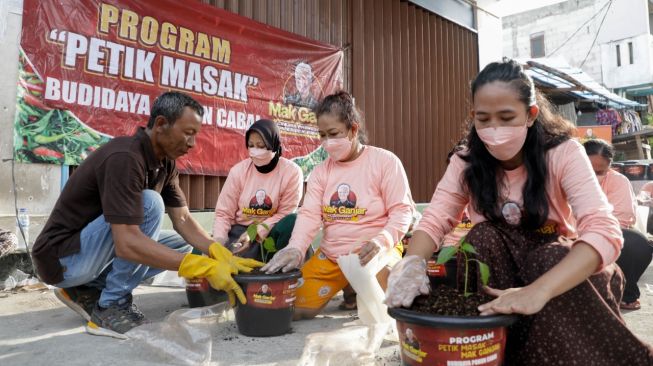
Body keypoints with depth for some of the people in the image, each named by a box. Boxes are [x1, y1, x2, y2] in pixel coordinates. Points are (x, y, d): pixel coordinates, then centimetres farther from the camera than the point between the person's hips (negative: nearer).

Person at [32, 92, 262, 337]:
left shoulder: (165, 163, 0)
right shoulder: (124, 158, -28)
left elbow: (183, 220, -2)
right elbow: (127, 243, -36)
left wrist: (222, 256, -18)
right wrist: (204, 267, -38)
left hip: (93, 252, 9)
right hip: (62, 257, -9)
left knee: (182, 245, 7)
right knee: (149, 203, -26)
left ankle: (88, 290, 8)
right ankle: (111, 307, -13)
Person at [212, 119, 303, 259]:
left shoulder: (291, 172, -13)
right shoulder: (238, 170, -8)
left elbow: (284, 214, -10)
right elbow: (223, 213, -4)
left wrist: (255, 233, -23)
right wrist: (218, 240, -23)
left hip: (271, 232, -1)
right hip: (240, 230, 1)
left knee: (293, 222, -32)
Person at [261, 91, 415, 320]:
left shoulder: (385, 161, -7)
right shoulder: (321, 171, 5)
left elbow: (402, 210, -11)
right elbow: (309, 214, -7)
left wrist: (382, 241, -30)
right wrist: (295, 249, -27)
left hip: (374, 255, -4)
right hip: (329, 257, 4)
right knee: (292, 308, -5)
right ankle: (345, 287, 21)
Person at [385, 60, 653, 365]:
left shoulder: (563, 153, -18)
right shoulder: (467, 162, -9)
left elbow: (604, 231, -32)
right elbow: (434, 221, -17)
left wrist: (538, 290, -50)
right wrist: (412, 263, -42)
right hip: (496, 267, 3)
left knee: (554, 258, -34)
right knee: (482, 237, -28)